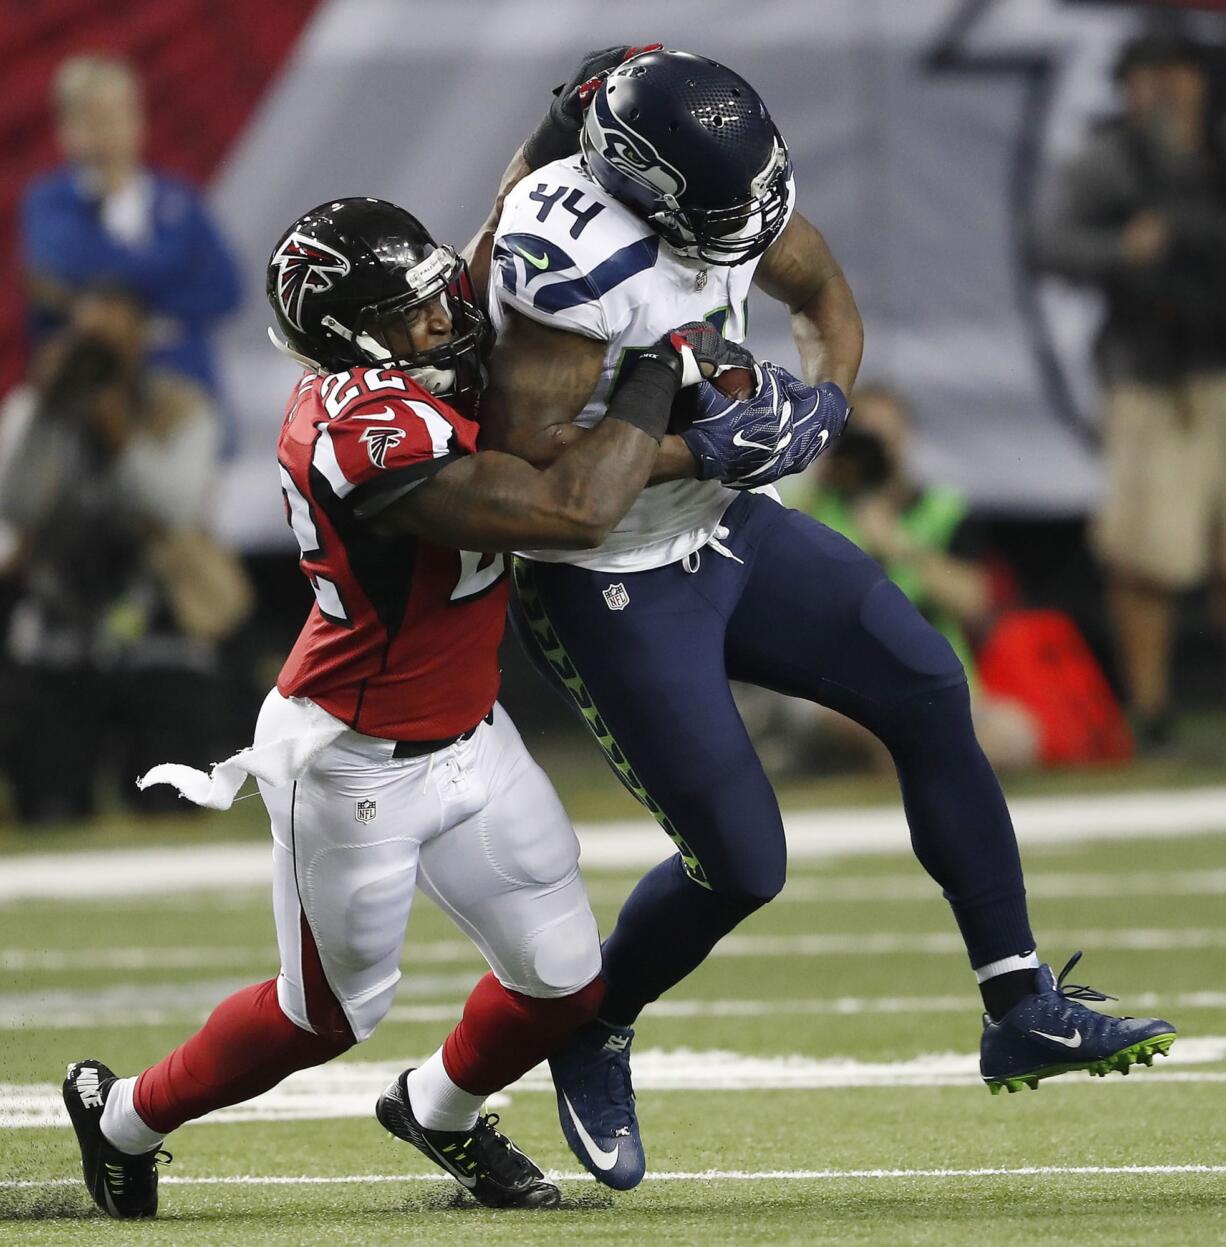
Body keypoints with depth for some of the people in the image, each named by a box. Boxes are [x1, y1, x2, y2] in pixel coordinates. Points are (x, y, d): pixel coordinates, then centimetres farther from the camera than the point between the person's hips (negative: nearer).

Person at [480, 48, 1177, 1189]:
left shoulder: (729, 183, -7)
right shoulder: (571, 256, -30)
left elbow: (821, 291, 13)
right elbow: (520, 458, -30)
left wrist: (825, 394, -8)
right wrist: (698, 452, -29)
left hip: (726, 532, 8)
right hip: (609, 591, -8)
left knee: (928, 691, 0)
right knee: (740, 866, -5)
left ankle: (1021, 1011, 6)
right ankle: (590, 1038, 25)